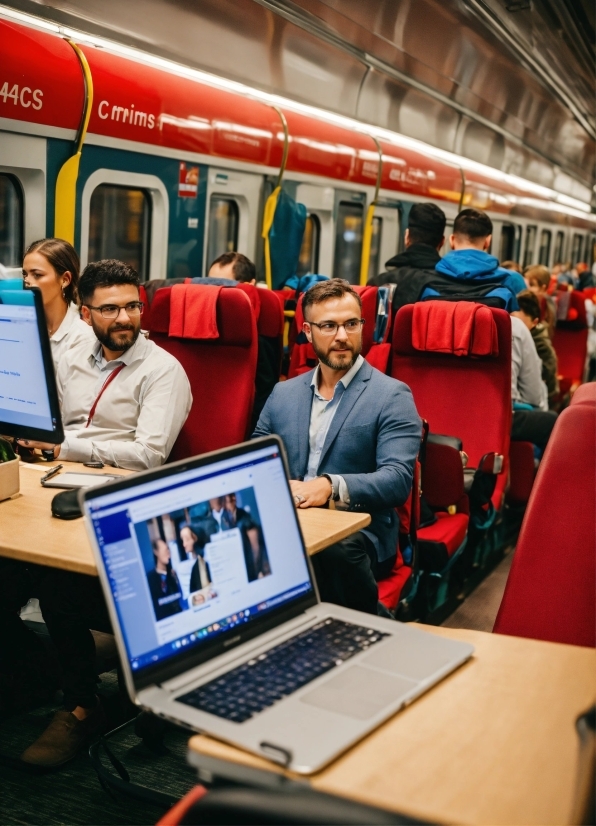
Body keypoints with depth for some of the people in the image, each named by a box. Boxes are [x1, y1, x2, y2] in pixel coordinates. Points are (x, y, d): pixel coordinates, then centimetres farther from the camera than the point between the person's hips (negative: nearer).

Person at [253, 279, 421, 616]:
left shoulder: (392, 396, 1)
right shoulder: (283, 394, 17)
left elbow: (398, 479, -10)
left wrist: (331, 487, -27)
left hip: (357, 532, -2)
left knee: (333, 551, -37)